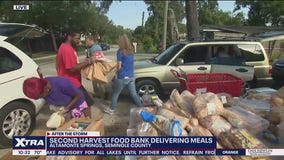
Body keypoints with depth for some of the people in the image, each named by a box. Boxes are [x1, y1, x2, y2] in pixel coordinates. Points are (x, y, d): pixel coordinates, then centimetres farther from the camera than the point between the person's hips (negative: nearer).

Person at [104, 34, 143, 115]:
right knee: (134, 95, 11)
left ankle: (111, 109, 24)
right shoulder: (131, 51, 8)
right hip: (131, 77, 6)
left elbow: (119, 66, -11)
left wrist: (117, 71, 10)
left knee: (115, 94, 12)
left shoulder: (120, 51, -12)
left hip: (122, 77, -6)